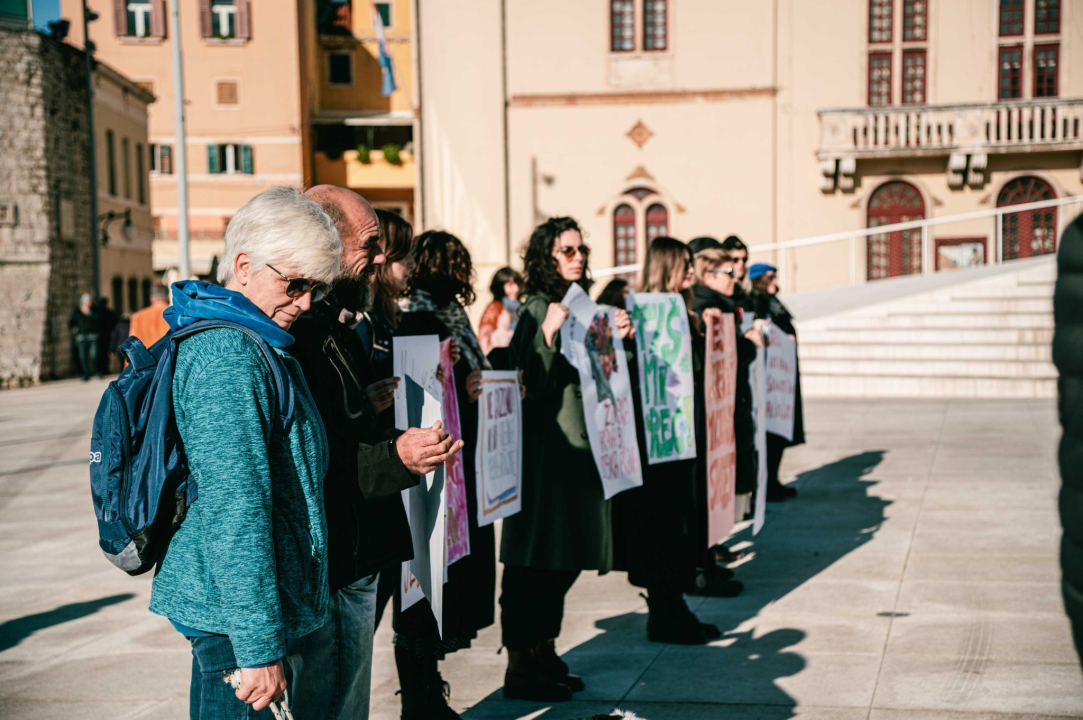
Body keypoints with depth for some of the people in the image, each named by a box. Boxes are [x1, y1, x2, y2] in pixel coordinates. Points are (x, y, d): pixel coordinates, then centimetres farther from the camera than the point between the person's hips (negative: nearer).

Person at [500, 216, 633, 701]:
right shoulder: (537, 310, -12)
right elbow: (532, 383, -20)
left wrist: (615, 338, 6)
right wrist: (548, 332, -30)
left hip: (579, 443, 9)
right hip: (546, 446, -9)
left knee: (565, 560, 14)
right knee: (536, 561, -4)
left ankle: (543, 655, 26)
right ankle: (519, 668, 4)